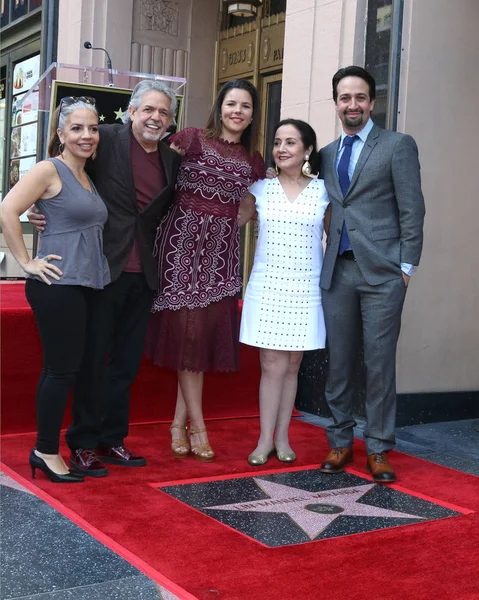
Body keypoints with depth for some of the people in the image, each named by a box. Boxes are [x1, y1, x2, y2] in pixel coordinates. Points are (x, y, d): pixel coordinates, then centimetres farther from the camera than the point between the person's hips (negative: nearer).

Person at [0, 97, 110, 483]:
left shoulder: (87, 177, 17)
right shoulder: (50, 170, -8)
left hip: (87, 285, 8)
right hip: (58, 284, -8)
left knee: (63, 368, 11)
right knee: (63, 368, -5)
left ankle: (47, 449, 20)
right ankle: (46, 452, 7)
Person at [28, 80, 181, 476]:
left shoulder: (172, 159, 8)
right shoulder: (107, 139, -6)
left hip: (143, 276, 5)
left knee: (127, 362, 12)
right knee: (92, 359, 4)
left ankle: (112, 439, 25)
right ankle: (83, 444, 16)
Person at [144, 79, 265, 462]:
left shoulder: (253, 160, 12)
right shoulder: (191, 139, -1)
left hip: (221, 248, 4)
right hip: (183, 242, -4)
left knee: (207, 331, 2)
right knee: (188, 328, -4)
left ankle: (179, 423, 11)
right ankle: (197, 426, 5)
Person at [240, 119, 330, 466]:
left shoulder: (322, 192, 3)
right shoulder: (262, 189, 4)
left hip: (305, 291, 0)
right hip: (267, 289, 0)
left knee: (292, 366, 8)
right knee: (273, 366, -3)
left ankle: (282, 438, 19)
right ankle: (266, 439, 9)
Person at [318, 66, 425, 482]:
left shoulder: (398, 146, 1)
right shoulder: (327, 154, 16)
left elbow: (412, 210, -3)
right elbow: (328, 209, 15)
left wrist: (406, 267, -8)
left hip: (382, 271, -4)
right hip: (338, 271, 4)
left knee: (380, 363, 1)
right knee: (339, 362, 8)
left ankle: (378, 450, 12)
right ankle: (341, 442, 20)